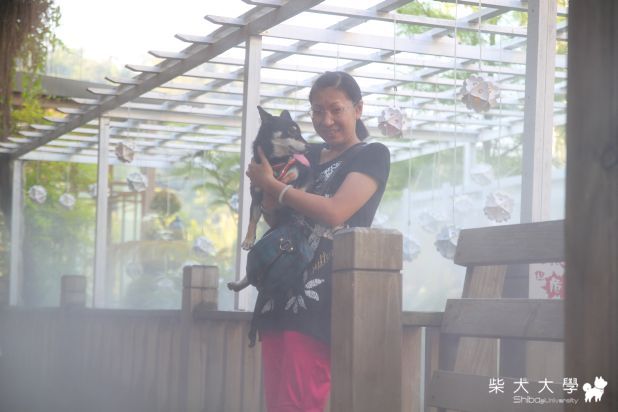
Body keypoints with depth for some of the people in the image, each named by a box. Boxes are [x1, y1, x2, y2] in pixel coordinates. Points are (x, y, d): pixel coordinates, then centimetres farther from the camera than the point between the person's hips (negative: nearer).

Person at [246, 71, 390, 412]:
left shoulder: (372, 155, 2)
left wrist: (270, 184, -6)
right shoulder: (308, 155, 21)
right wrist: (266, 199, -2)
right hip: (283, 288, 7)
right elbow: (278, 220, 21)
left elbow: (335, 211, -14)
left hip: (324, 296, -7)